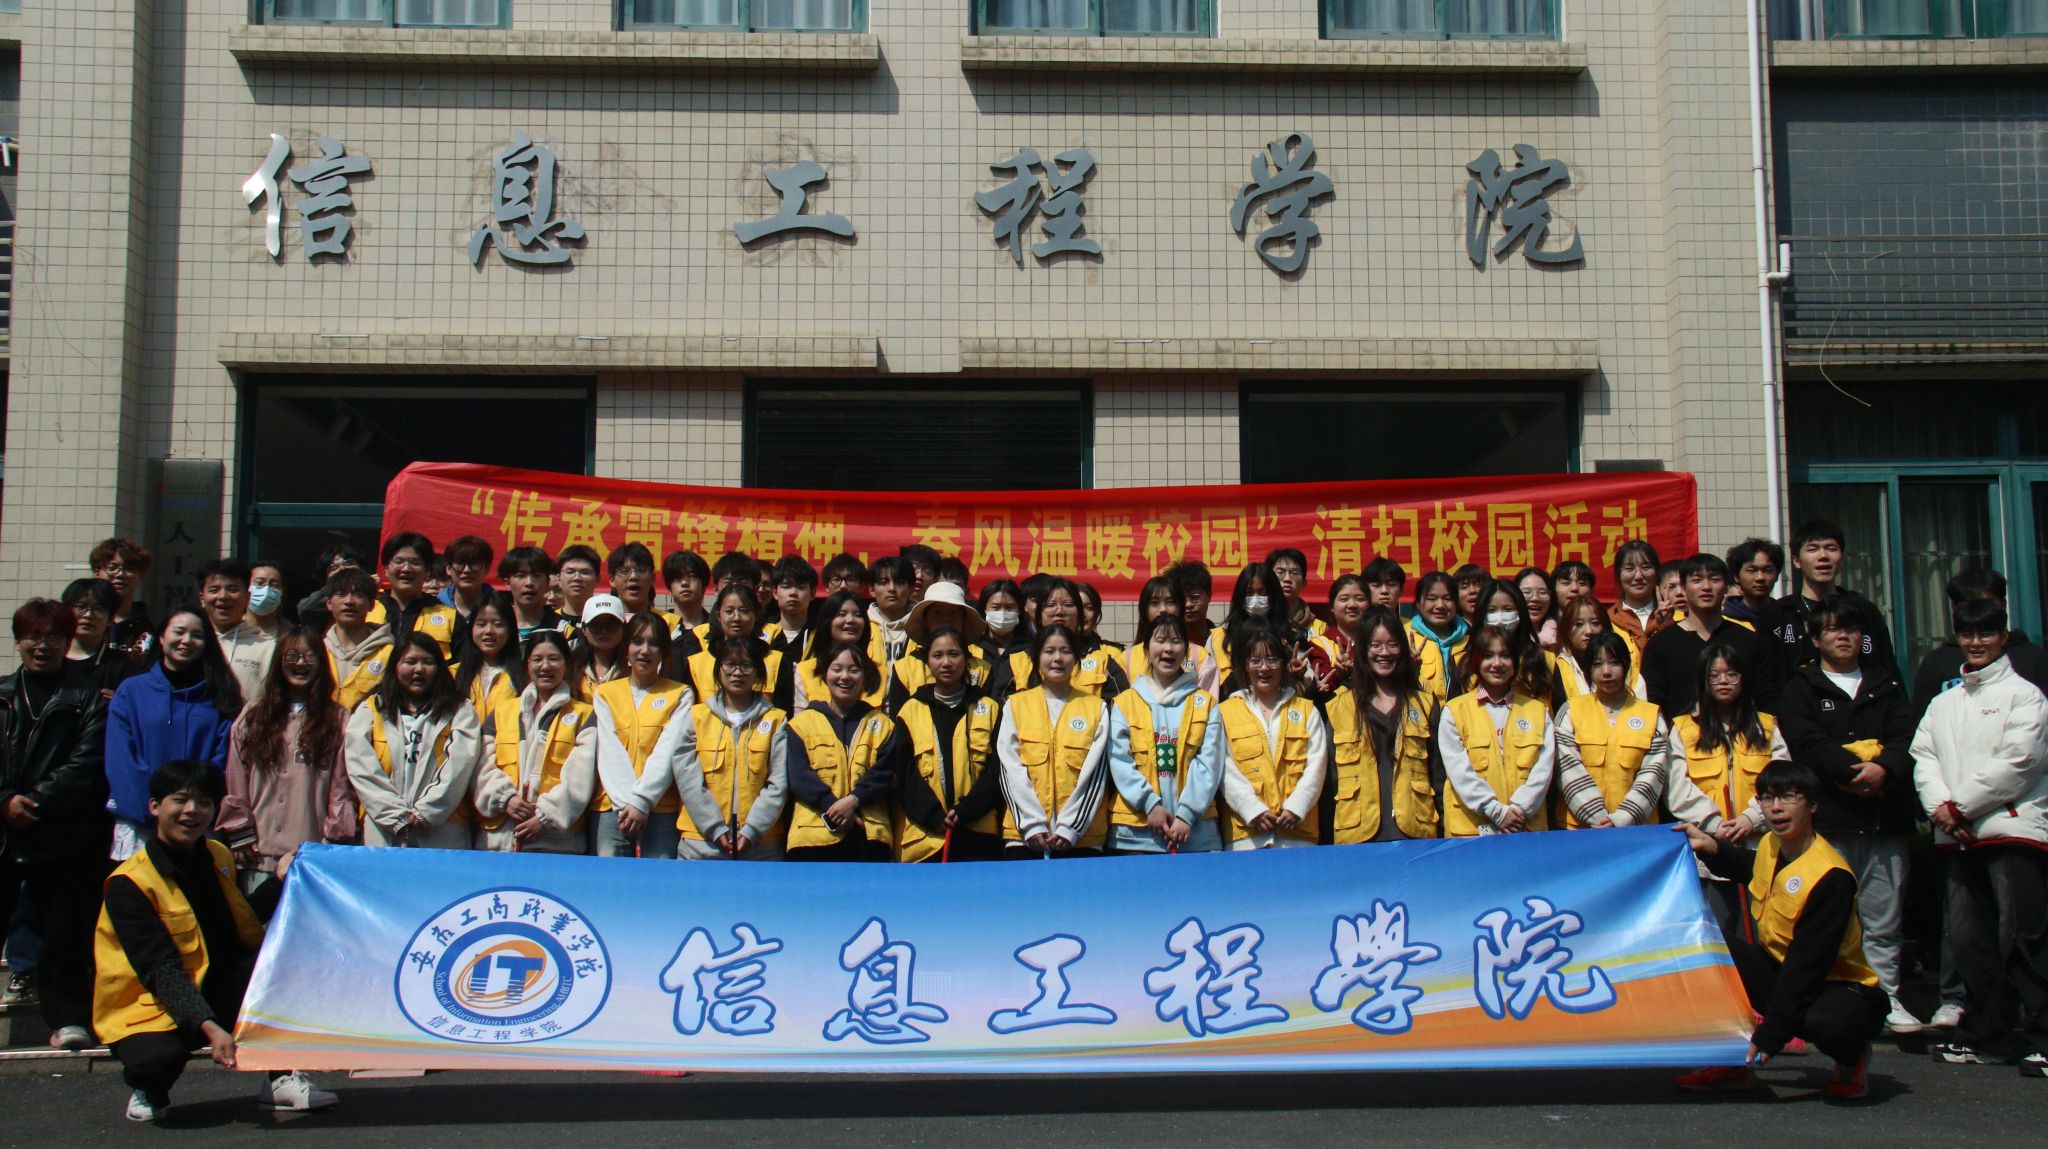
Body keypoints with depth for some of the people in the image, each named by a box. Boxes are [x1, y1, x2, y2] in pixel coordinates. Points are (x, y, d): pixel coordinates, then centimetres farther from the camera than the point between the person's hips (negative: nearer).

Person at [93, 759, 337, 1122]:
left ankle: (282, 1078, -15)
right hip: (148, 1008, -5)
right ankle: (149, 1088, 1)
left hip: (217, 992, 5)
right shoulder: (129, 884, -15)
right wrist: (209, 1028, -36)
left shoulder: (219, 857, 7)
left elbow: (247, 932, 7)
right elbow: (161, 971, -25)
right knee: (156, 1058, -39)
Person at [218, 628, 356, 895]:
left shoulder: (337, 720, 6)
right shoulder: (253, 715, 12)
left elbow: (342, 786, 4)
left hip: (313, 852, -2)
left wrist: (334, 842, -1)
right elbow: (236, 783, 10)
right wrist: (241, 837, 4)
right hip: (259, 853, 2)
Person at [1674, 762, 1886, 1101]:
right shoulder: (1769, 846, -3)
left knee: (1829, 1023, -40)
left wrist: (1769, 1035, -30)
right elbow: (1748, 867, 27)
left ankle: (1852, 1058, 0)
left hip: (1839, 984, -7)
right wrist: (1712, 848, 8)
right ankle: (1734, 1061, -5)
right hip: (1780, 971, 7)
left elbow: (1808, 964, -28)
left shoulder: (1832, 878, -26)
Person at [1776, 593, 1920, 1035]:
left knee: (1885, 918, 3)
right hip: (1831, 819, -3)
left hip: (1886, 819, 3)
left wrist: (1884, 768, -15)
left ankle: (1887, 999, 10)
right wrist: (1857, 771, -17)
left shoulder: (1886, 683, 19)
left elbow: (1905, 734, 5)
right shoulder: (1800, 689, 10)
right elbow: (1808, 744, -5)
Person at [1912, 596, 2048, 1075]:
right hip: (1959, 837, 6)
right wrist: (1940, 807, -8)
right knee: (1970, 937, 8)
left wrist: (1959, 807, -11)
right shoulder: (1944, 702, 20)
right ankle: (1986, 1033, 18)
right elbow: (1923, 757, 10)